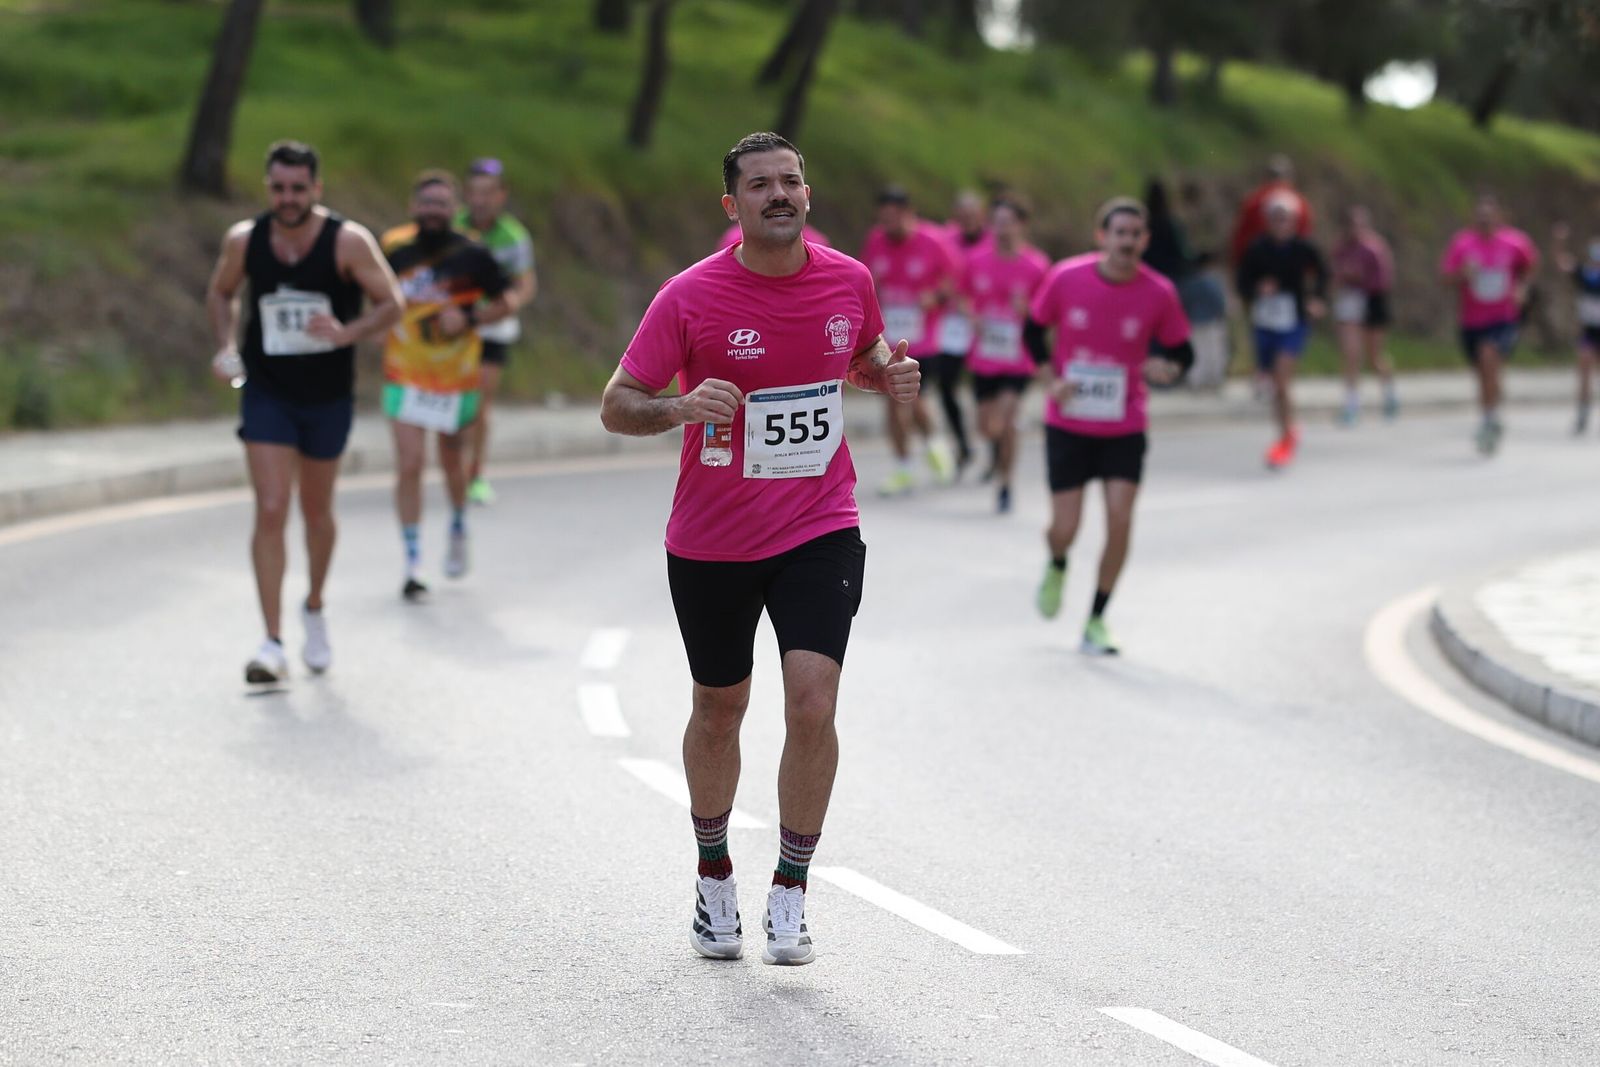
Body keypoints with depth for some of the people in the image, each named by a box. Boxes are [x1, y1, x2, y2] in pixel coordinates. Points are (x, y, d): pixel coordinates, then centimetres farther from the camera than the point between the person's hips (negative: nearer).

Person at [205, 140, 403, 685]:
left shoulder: (348, 241, -14)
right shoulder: (244, 240, -7)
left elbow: (390, 303, -9)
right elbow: (220, 293, 12)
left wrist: (346, 333, -27)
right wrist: (227, 346, -5)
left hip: (328, 396, 0)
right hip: (266, 393, 0)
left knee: (316, 511, 15)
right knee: (271, 511, -12)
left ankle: (314, 607, 42)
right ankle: (273, 644, -12)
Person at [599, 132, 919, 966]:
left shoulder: (848, 280, -1)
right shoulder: (691, 296, -11)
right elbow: (616, 405, -10)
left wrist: (890, 375, -3)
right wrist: (681, 405, -30)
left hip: (820, 531, 1)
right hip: (711, 543, -1)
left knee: (812, 704, -15)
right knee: (719, 711, 13)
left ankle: (790, 895, -1)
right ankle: (714, 877, 36)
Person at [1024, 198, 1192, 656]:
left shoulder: (1158, 293, -10)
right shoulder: (1065, 278, -11)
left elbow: (1181, 350, 2)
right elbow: (1033, 330, 5)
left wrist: (1167, 368, -21)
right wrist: (1051, 381, -7)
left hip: (1125, 426, 0)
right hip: (1068, 423, 0)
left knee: (1119, 518, -12)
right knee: (1065, 527, -3)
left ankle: (1097, 621, 5)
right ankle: (1056, 567, 36)